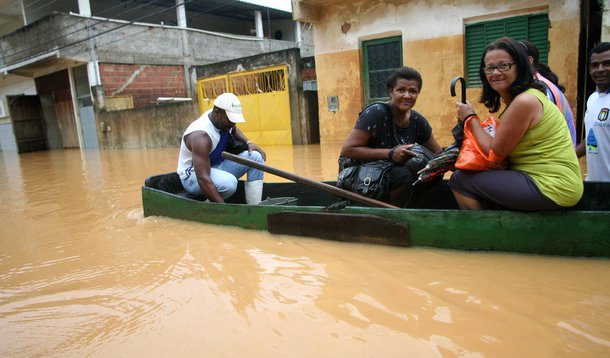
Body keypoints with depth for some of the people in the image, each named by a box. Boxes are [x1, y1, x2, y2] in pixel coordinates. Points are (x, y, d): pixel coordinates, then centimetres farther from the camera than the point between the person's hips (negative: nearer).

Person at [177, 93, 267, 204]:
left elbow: (234, 130, 20)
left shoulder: (223, 119, -7)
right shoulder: (201, 137, -31)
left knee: (256, 157, -8)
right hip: (194, 175, -9)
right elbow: (203, 179, -39)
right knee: (229, 183, -39)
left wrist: (248, 142, -2)